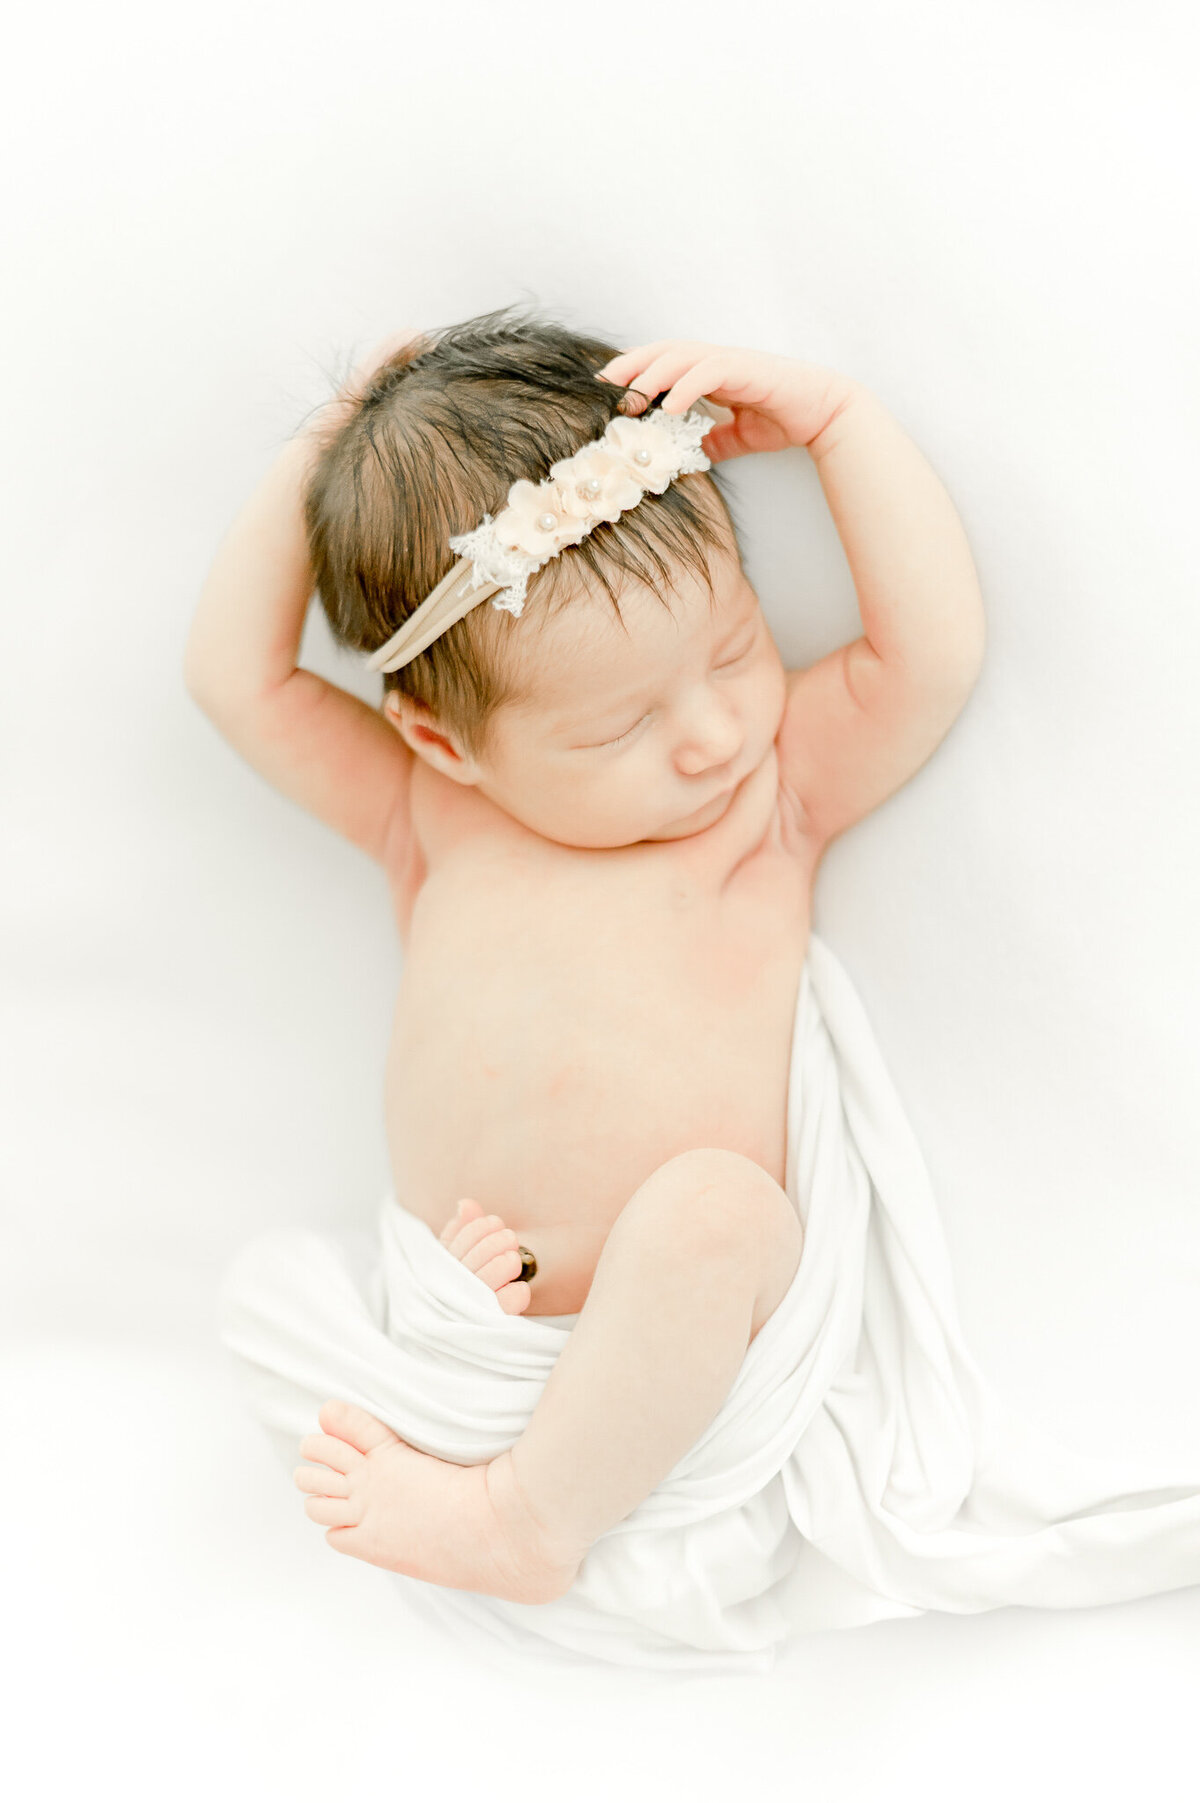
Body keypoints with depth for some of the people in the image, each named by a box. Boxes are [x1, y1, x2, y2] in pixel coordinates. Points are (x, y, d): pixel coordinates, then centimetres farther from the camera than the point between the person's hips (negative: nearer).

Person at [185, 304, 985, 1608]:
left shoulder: (781, 782, 0)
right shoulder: (425, 813, 7)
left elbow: (935, 646, -14)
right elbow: (235, 672, 5)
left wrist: (830, 414, -11)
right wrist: (315, 457, 1)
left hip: (703, 1344, -4)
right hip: (462, 1307, 4)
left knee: (708, 1203, -34)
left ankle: (539, 1512, -21)